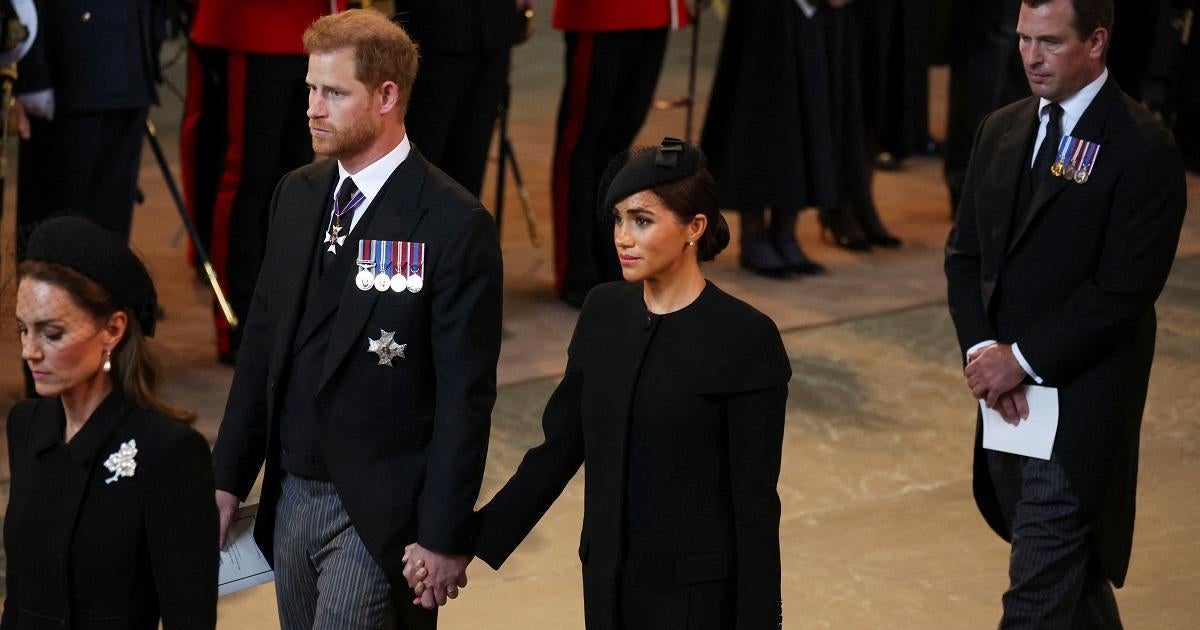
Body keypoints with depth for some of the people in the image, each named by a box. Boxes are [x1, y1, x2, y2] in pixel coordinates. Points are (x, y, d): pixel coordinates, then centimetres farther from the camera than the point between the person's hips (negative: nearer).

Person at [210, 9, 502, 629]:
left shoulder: (456, 225, -14)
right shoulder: (296, 194, 7)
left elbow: (465, 396, -13)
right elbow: (261, 341, 13)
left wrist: (444, 538, -13)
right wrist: (228, 478, 11)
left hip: (378, 511, -6)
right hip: (291, 496, 7)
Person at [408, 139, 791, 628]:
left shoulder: (747, 340, -13)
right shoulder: (604, 311, 5)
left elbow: (755, 501, -12)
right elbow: (558, 447, 9)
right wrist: (467, 541, 4)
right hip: (609, 583, 6)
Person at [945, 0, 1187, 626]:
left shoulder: (1143, 148, -12)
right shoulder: (1001, 130, 10)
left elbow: (1122, 290, -17)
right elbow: (964, 252, 11)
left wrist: (1022, 359, -15)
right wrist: (981, 350, -5)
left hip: (1082, 405, -7)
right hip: (1008, 393, 7)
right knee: (1074, 579, 19)